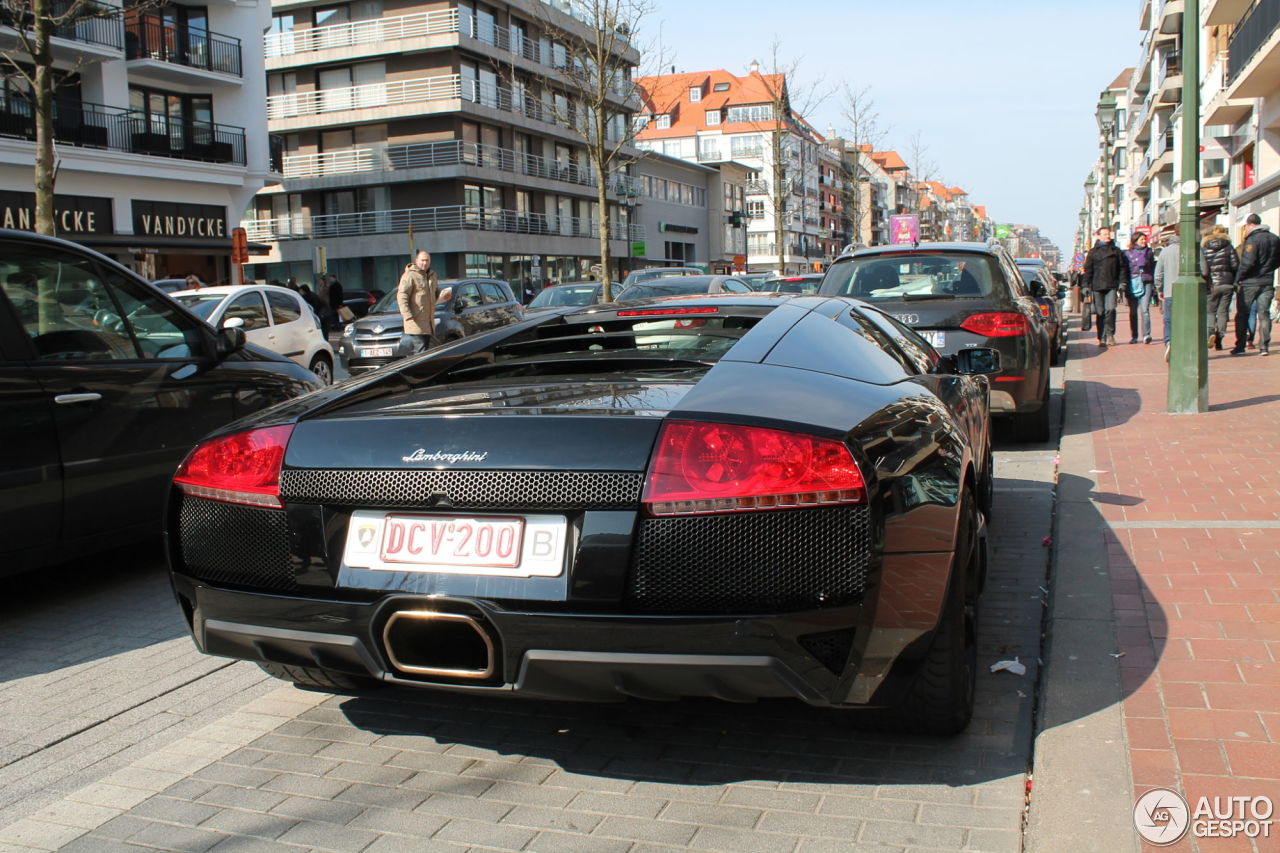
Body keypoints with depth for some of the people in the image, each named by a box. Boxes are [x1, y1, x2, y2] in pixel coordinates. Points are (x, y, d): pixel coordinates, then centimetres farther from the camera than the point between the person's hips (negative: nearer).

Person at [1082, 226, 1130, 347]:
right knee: (1100, 312, 1)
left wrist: (1123, 282, 3)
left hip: (1112, 286, 0)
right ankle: (1102, 338, 7)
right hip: (1097, 286, 0)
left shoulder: (1116, 251, 12)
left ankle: (1110, 334, 0)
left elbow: (1122, 267, 13)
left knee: (1110, 309, -15)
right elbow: (1088, 270, 8)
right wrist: (1086, 285, 0)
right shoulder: (1093, 252, 9)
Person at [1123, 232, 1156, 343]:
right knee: (1133, 311, 5)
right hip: (1132, 284, 0)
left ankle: (1146, 335, -17)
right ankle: (1133, 336, 13)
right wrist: (1124, 286, -1)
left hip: (1146, 283, 0)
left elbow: (1153, 268, 15)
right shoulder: (1128, 253, 6)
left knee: (1145, 310, -12)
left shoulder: (1149, 252, 11)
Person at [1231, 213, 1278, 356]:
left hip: (1250, 283, -6)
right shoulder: (1275, 239, 9)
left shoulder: (1252, 239, -14)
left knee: (1242, 314, 3)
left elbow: (1247, 262, -21)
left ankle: (1240, 346, 4)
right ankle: (1264, 346, 3)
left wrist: (1238, 279, -11)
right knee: (1264, 314, 8)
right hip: (1268, 283, 6)